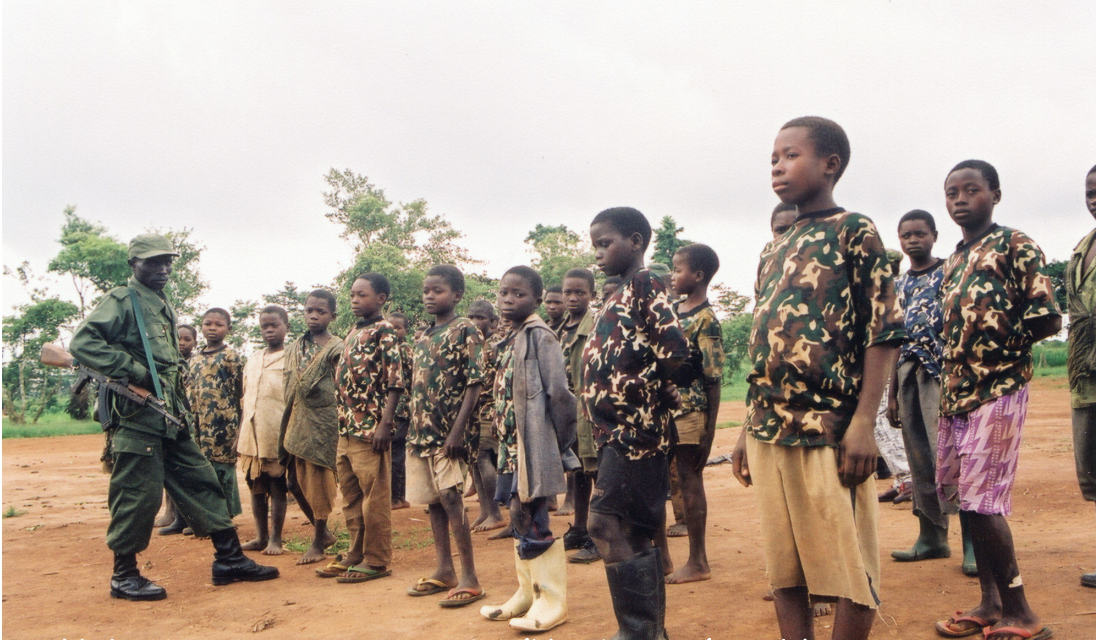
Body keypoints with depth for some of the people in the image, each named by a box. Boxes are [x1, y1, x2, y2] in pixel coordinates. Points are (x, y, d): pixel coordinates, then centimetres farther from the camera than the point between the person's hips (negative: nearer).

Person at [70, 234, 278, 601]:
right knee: (138, 495, -3)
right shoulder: (122, 301, -6)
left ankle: (229, 559, 16)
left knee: (201, 483, 10)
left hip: (171, 418, 9)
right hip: (138, 416, -9)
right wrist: (134, 371, -20)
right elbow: (83, 342, -19)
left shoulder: (164, 307, 20)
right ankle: (124, 576, 11)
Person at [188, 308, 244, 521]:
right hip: (198, 422, 6)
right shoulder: (195, 357, 15)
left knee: (221, 466, -3)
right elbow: (189, 389, 16)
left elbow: (239, 391, -3)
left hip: (222, 422, -6)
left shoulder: (230, 356, -3)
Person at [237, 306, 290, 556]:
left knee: (277, 488, 1)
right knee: (256, 487, 10)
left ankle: (275, 539, 8)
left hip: (276, 435, -6)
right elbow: (244, 401, 18)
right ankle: (261, 536, 20)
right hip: (252, 436, 6)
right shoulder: (252, 361, 15)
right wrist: (240, 435, 14)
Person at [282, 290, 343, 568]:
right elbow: (289, 390, 16)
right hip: (298, 425, 6)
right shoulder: (294, 348, 13)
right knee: (298, 481, 9)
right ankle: (322, 532, 25)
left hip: (323, 423, -6)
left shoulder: (337, 349, -6)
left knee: (318, 483, -1)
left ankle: (319, 540, 12)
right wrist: (286, 430, 11)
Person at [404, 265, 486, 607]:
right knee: (433, 501, 11)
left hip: (447, 433, -8)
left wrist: (458, 429, -19)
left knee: (450, 498, -10)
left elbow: (474, 383, -13)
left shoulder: (465, 330, -7)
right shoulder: (423, 337, 15)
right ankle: (444, 570, 20)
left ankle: (470, 578, -4)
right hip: (421, 431, 8)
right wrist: (414, 428, 13)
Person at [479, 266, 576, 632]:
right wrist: (505, 446, 13)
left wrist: (558, 442, -11)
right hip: (512, 445, 9)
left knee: (533, 522, -5)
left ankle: (552, 602, 5)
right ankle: (527, 593, 27)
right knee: (519, 519, 15)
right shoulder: (511, 340, 15)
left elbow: (559, 393, -17)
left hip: (534, 446, -9)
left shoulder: (539, 335, -12)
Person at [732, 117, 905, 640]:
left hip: (830, 429, -6)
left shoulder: (854, 232, 0)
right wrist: (748, 429, 15)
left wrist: (864, 421, -15)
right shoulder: (773, 252, 18)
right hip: (770, 431, 6)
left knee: (847, 568, 1)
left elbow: (881, 332, -7)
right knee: (784, 569, 10)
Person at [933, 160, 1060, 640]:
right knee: (964, 497, 9)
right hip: (955, 393, 8)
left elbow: (1048, 320, -10)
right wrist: (946, 389, 9)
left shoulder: (1015, 245, -5)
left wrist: (998, 346, -6)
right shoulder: (953, 263, 18)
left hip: (997, 390, -8)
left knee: (981, 501, -9)